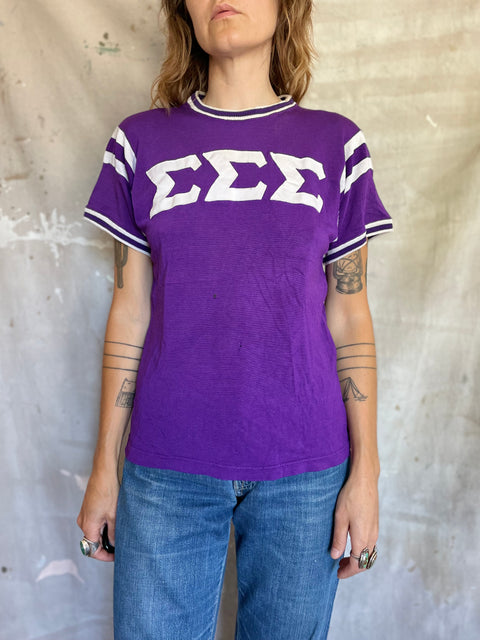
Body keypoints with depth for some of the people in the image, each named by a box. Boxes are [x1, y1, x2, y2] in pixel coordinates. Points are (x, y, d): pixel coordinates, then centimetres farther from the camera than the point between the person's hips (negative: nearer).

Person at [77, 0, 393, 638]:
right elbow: (129, 313, 4)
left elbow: (348, 317, 2)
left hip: (304, 466, 1)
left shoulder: (335, 143, 3)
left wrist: (366, 471, 0)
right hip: (166, 466, 1)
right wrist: (105, 466, 5)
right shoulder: (141, 141, 3)